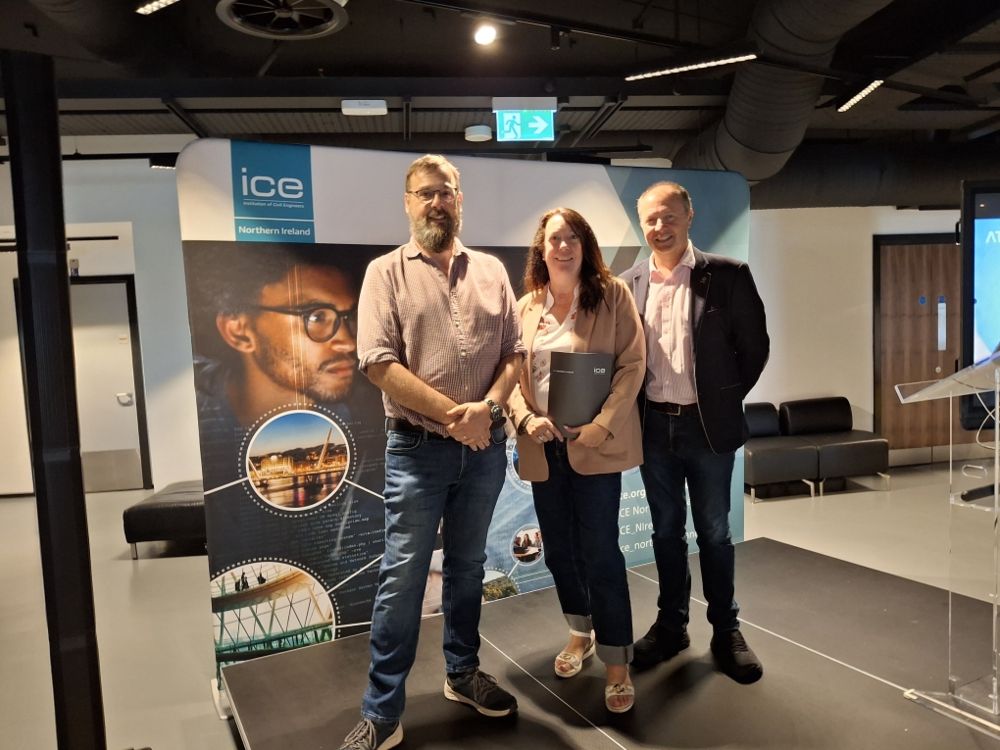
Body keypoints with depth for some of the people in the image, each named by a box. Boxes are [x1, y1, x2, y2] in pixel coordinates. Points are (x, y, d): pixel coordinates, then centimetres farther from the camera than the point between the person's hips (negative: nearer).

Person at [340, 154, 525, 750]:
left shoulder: (491, 272, 8)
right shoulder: (387, 272, -2)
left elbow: (514, 354, 5)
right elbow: (379, 363, -12)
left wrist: (487, 407, -13)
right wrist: (451, 414, -16)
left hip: (485, 446, 4)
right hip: (418, 449, -3)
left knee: (468, 565, 17)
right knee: (403, 576, 2)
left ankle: (463, 673, 36)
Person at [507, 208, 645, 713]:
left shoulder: (612, 295, -2)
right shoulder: (526, 306, 9)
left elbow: (632, 363, -7)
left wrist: (601, 426, -16)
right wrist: (526, 418, -11)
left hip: (594, 444, -4)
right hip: (543, 445, 4)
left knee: (600, 552, -3)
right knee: (557, 549, 15)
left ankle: (617, 664, 13)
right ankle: (580, 632, 38)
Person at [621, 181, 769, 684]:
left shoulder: (727, 276, -6)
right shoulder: (628, 284, 3)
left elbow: (754, 346, -1)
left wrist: (726, 401, 0)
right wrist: (633, 413, 1)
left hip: (708, 426, -2)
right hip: (653, 426, 3)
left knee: (713, 531, 9)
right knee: (666, 530, 14)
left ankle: (726, 631, 26)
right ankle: (670, 625, 30)